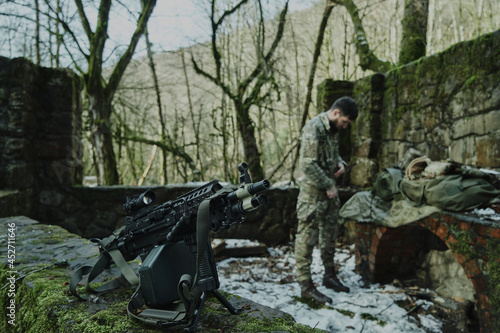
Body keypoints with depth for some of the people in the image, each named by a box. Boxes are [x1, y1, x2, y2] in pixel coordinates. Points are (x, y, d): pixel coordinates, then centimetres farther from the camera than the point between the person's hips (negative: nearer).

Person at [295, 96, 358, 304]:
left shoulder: (333, 129, 10)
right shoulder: (313, 128, -19)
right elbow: (307, 165, -24)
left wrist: (340, 163, 3)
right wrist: (328, 186, -17)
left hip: (330, 191, 10)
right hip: (313, 193, -10)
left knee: (329, 235, 18)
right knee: (307, 238, -1)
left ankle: (329, 276, 33)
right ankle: (306, 286, 8)